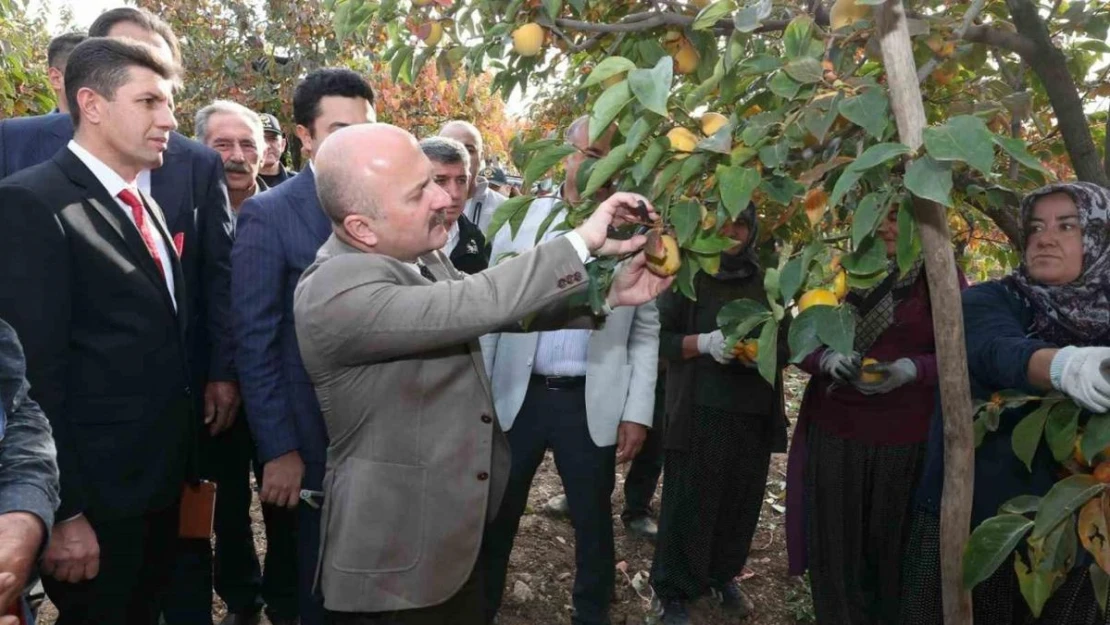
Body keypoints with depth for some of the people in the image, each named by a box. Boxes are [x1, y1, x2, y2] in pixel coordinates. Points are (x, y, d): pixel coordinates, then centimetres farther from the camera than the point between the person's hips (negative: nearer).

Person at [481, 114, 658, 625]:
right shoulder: (522, 218, 1)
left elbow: (647, 329, 1)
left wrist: (637, 411, -4)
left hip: (592, 403, 0)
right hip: (518, 395, 1)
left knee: (593, 520, 14)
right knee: (496, 513, 14)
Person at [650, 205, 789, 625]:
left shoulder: (768, 283, 10)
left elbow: (786, 346, 12)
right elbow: (658, 338, -4)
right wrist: (704, 343, -21)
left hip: (755, 414, 3)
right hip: (698, 412, -3)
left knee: (741, 502, 9)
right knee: (689, 502, 1)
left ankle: (722, 575, 31)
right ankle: (673, 591, 16)